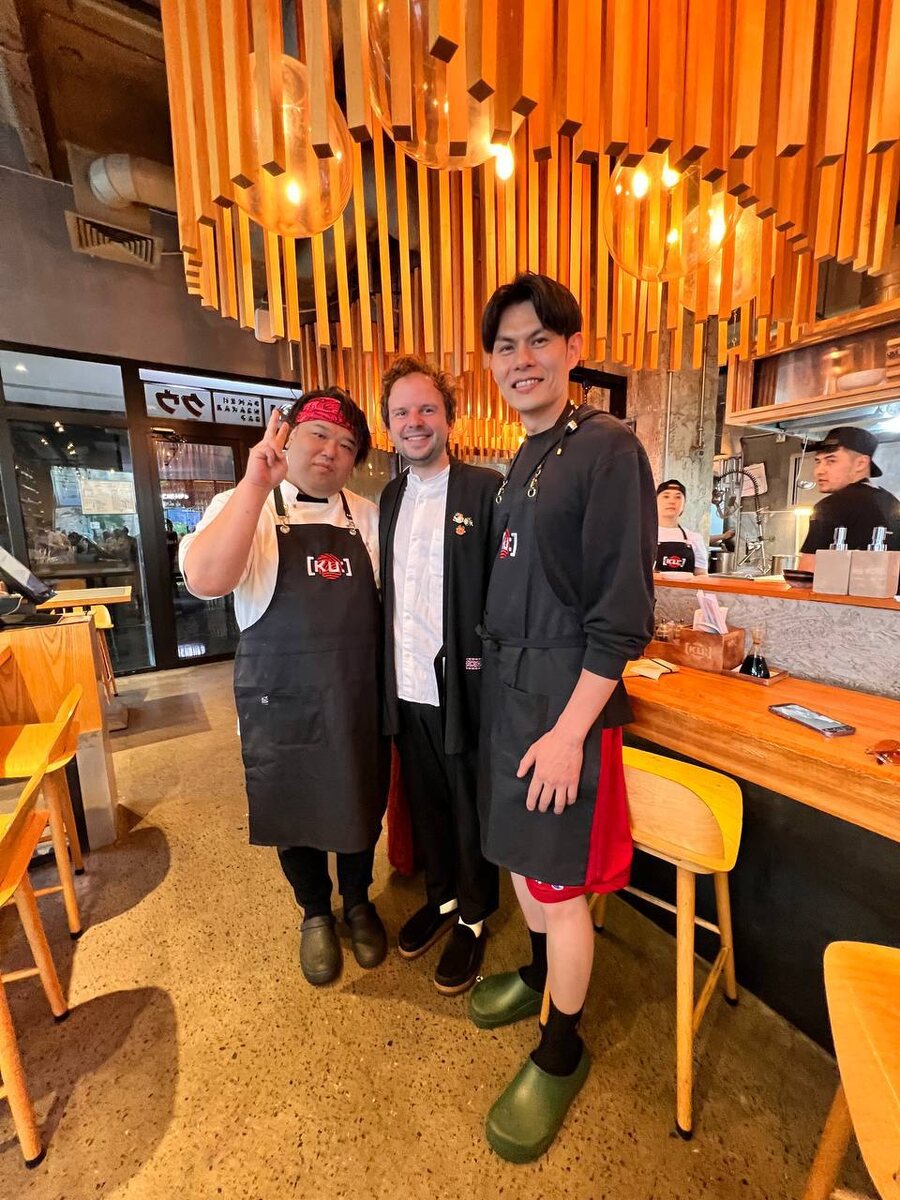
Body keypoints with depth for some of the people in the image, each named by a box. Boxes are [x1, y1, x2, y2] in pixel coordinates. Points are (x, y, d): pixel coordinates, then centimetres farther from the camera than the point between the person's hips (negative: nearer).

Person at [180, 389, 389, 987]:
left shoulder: (369, 517, 3)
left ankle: (359, 902, 49)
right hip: (283, 703, -2)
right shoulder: (243, 508, -6)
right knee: (296, 811, 17)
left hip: (359, 701, 3)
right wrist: (256, 483, -29)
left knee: (362, 806, 19)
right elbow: (205, 580, -25)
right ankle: (316, 913, 47)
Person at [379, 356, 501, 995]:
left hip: (461, 684, -5)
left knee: (469, 807, 14)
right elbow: (389, 586, 12)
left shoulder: (486, 489, -9)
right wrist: (389, 668, 8)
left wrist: (488, 662, -14)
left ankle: (474, 917, 39)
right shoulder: (390, 496, 10)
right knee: (425, 799, 22)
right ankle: (441, 895, 46)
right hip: (406, 683, 6)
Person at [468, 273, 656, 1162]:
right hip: (507, 689, 8)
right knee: (519, 855, 23)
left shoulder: (606, 449, -11)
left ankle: (561, 1052, 37)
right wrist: (501, 682, 12)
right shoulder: (521, 464, 12)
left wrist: (570, 729, -18)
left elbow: (623, 611, -17)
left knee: (558, 882, 9)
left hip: (566, 700, -7)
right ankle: (538, 975, 50)